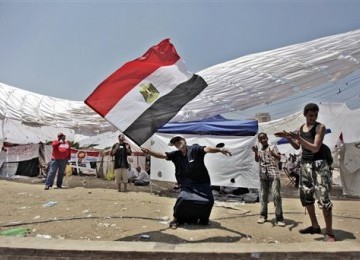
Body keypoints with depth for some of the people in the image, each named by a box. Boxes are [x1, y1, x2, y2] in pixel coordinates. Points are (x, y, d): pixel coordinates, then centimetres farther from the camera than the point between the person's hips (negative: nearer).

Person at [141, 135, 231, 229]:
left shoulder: (195, 149, -8)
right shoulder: (175, 154, 3)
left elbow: (207, 149, -23)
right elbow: (162, 155, -6)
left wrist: (219, 149, -41)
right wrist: (149, 152, -23)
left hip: (202, 183, -1)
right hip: (187, 184, 1)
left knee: (209, 201, -9)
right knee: (183, 198, -25)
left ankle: (203, 219, 24)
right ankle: (177, 219, 2)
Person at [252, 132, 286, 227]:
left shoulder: (273, 147, 7)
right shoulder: (259, 151, 18)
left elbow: (279, 158, -6)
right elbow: (257, 160, 1)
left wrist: (273, 154, -27)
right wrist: (256, 152, -17)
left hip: (273, 174, -4)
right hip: (263, 175, 4)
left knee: (276, 195, -12)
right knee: (263, 195, 8)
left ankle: (279, 218, -7)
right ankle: (263, 215, 18)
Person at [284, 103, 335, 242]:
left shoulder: (320, 127, -8)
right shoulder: (301, 128, 10)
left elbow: (315, 148, -17)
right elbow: (297, 147, 16)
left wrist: (298, 138, -25)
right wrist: (289, 138, -2)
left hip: (318, 164, -7)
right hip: (304, 164, 7)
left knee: (323, 198, -10)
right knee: (305, 196, 11)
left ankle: (329, 233, 0)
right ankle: (315, 226, 25)